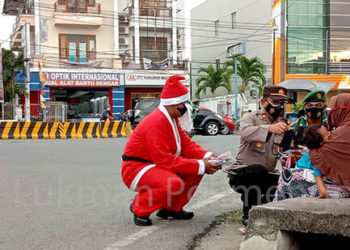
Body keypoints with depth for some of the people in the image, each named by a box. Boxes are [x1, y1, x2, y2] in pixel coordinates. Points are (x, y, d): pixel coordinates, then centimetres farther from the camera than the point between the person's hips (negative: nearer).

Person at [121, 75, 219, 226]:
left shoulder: (172, 119, 7)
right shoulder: (156, 122, -25)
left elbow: (186, 143, 9)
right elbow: (164, 159, -29)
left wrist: (206, 156, -10)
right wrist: (200, 165, -27)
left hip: (156, 165, 10)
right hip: (135, 168, -10)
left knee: (196, 171, 1)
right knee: (174, 183, -35)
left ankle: (172, 208, 12)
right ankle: (139, 209, -9)